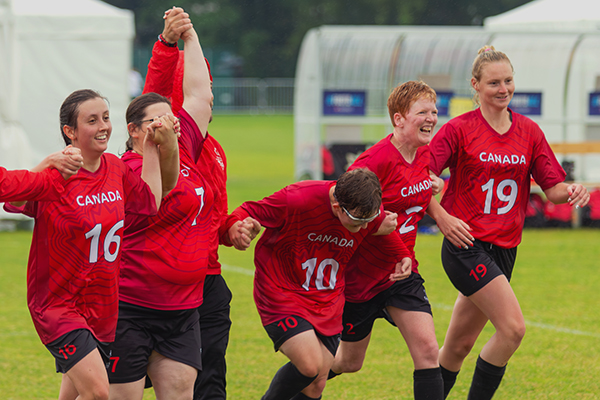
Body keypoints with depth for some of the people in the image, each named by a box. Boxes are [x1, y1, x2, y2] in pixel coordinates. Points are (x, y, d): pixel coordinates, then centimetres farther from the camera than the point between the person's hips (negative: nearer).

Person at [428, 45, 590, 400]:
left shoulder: (529, 131, 9)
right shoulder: (459, 130, -6)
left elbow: (553, 187, 7)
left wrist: (570, 192, -15)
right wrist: (442, 218, -25)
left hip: (504, 247, 6)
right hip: (466, 245, -6)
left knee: (459, 345, 11)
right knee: (513, 328, -19)